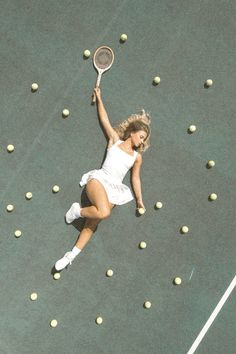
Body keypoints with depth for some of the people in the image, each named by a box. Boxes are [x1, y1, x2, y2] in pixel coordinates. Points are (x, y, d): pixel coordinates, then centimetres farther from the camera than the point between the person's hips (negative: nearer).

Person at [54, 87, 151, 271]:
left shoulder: (137, 156, 17)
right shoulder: (114, 139, 11)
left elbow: (135, 178, 19)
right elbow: (104, 119, 13)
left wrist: (140, 200, 17)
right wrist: (99, 98, 15)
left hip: (115, 189, 3)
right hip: (99, 179, -3)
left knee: (92, 225, -7)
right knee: (104, 212, -32)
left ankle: (71, 256, 2)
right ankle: (78, 210, -3)